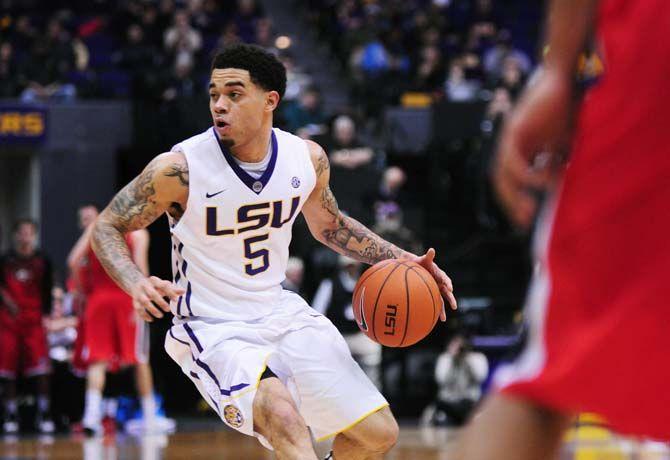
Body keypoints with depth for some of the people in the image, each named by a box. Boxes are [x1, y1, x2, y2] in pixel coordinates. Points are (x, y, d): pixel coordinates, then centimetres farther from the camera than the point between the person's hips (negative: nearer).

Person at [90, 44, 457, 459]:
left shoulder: (307, 158, -4)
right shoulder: (179, 169, -18)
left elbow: (330, 226, 17)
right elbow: (107, 228, -7)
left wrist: (401, 260, 7)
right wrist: (137, 284, -26)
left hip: (282, 314, 6)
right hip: (213, 331, -6)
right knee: (282, 416, -35)